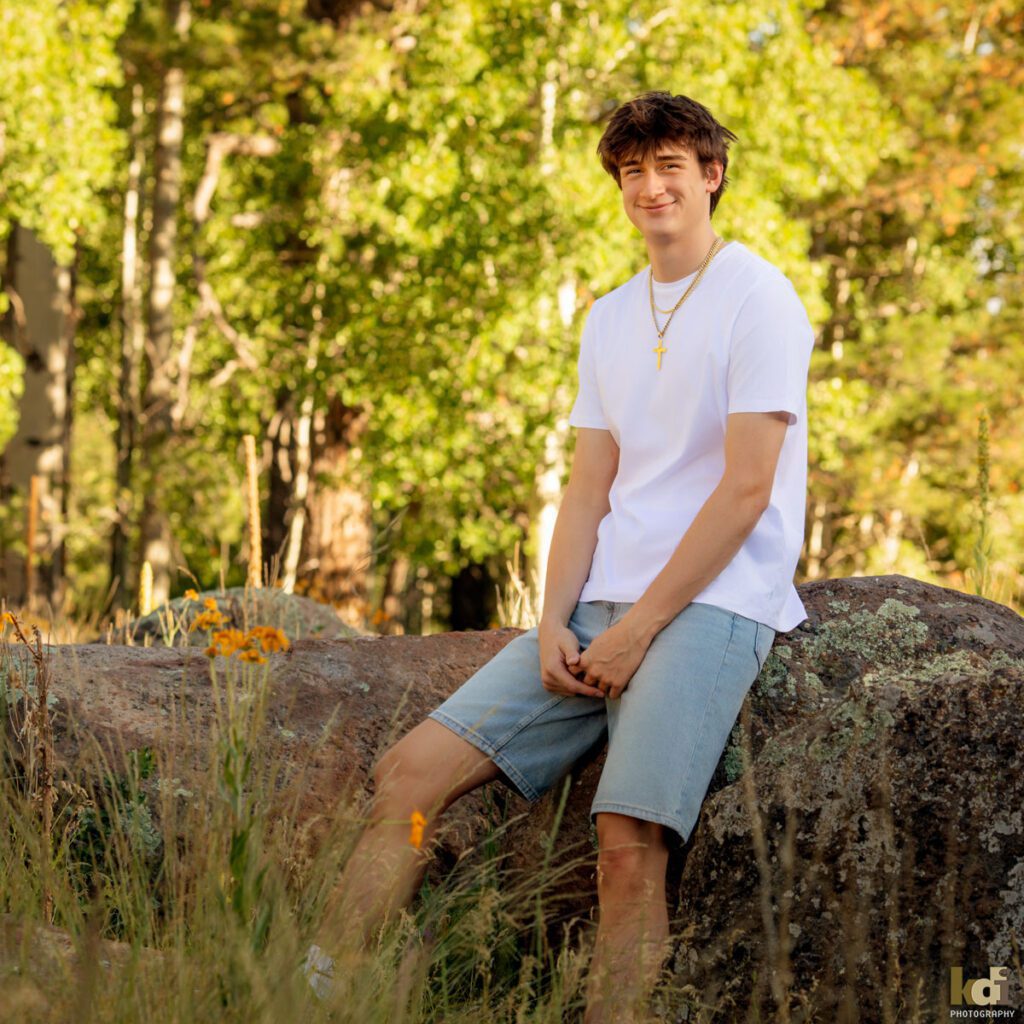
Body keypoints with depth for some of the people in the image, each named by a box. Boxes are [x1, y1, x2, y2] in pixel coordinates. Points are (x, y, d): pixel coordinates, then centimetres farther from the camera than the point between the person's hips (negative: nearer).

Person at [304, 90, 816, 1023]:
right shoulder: (610, 318, 19)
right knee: (414, 768, -8)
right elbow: (589, 490, 15)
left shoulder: (758, 299, -2)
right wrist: (555, 623, -1)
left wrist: (637, 628, -13)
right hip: (604, 606, 6)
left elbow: (746, 489, -10)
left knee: (628, 844, -24)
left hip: (713, 605, -6)